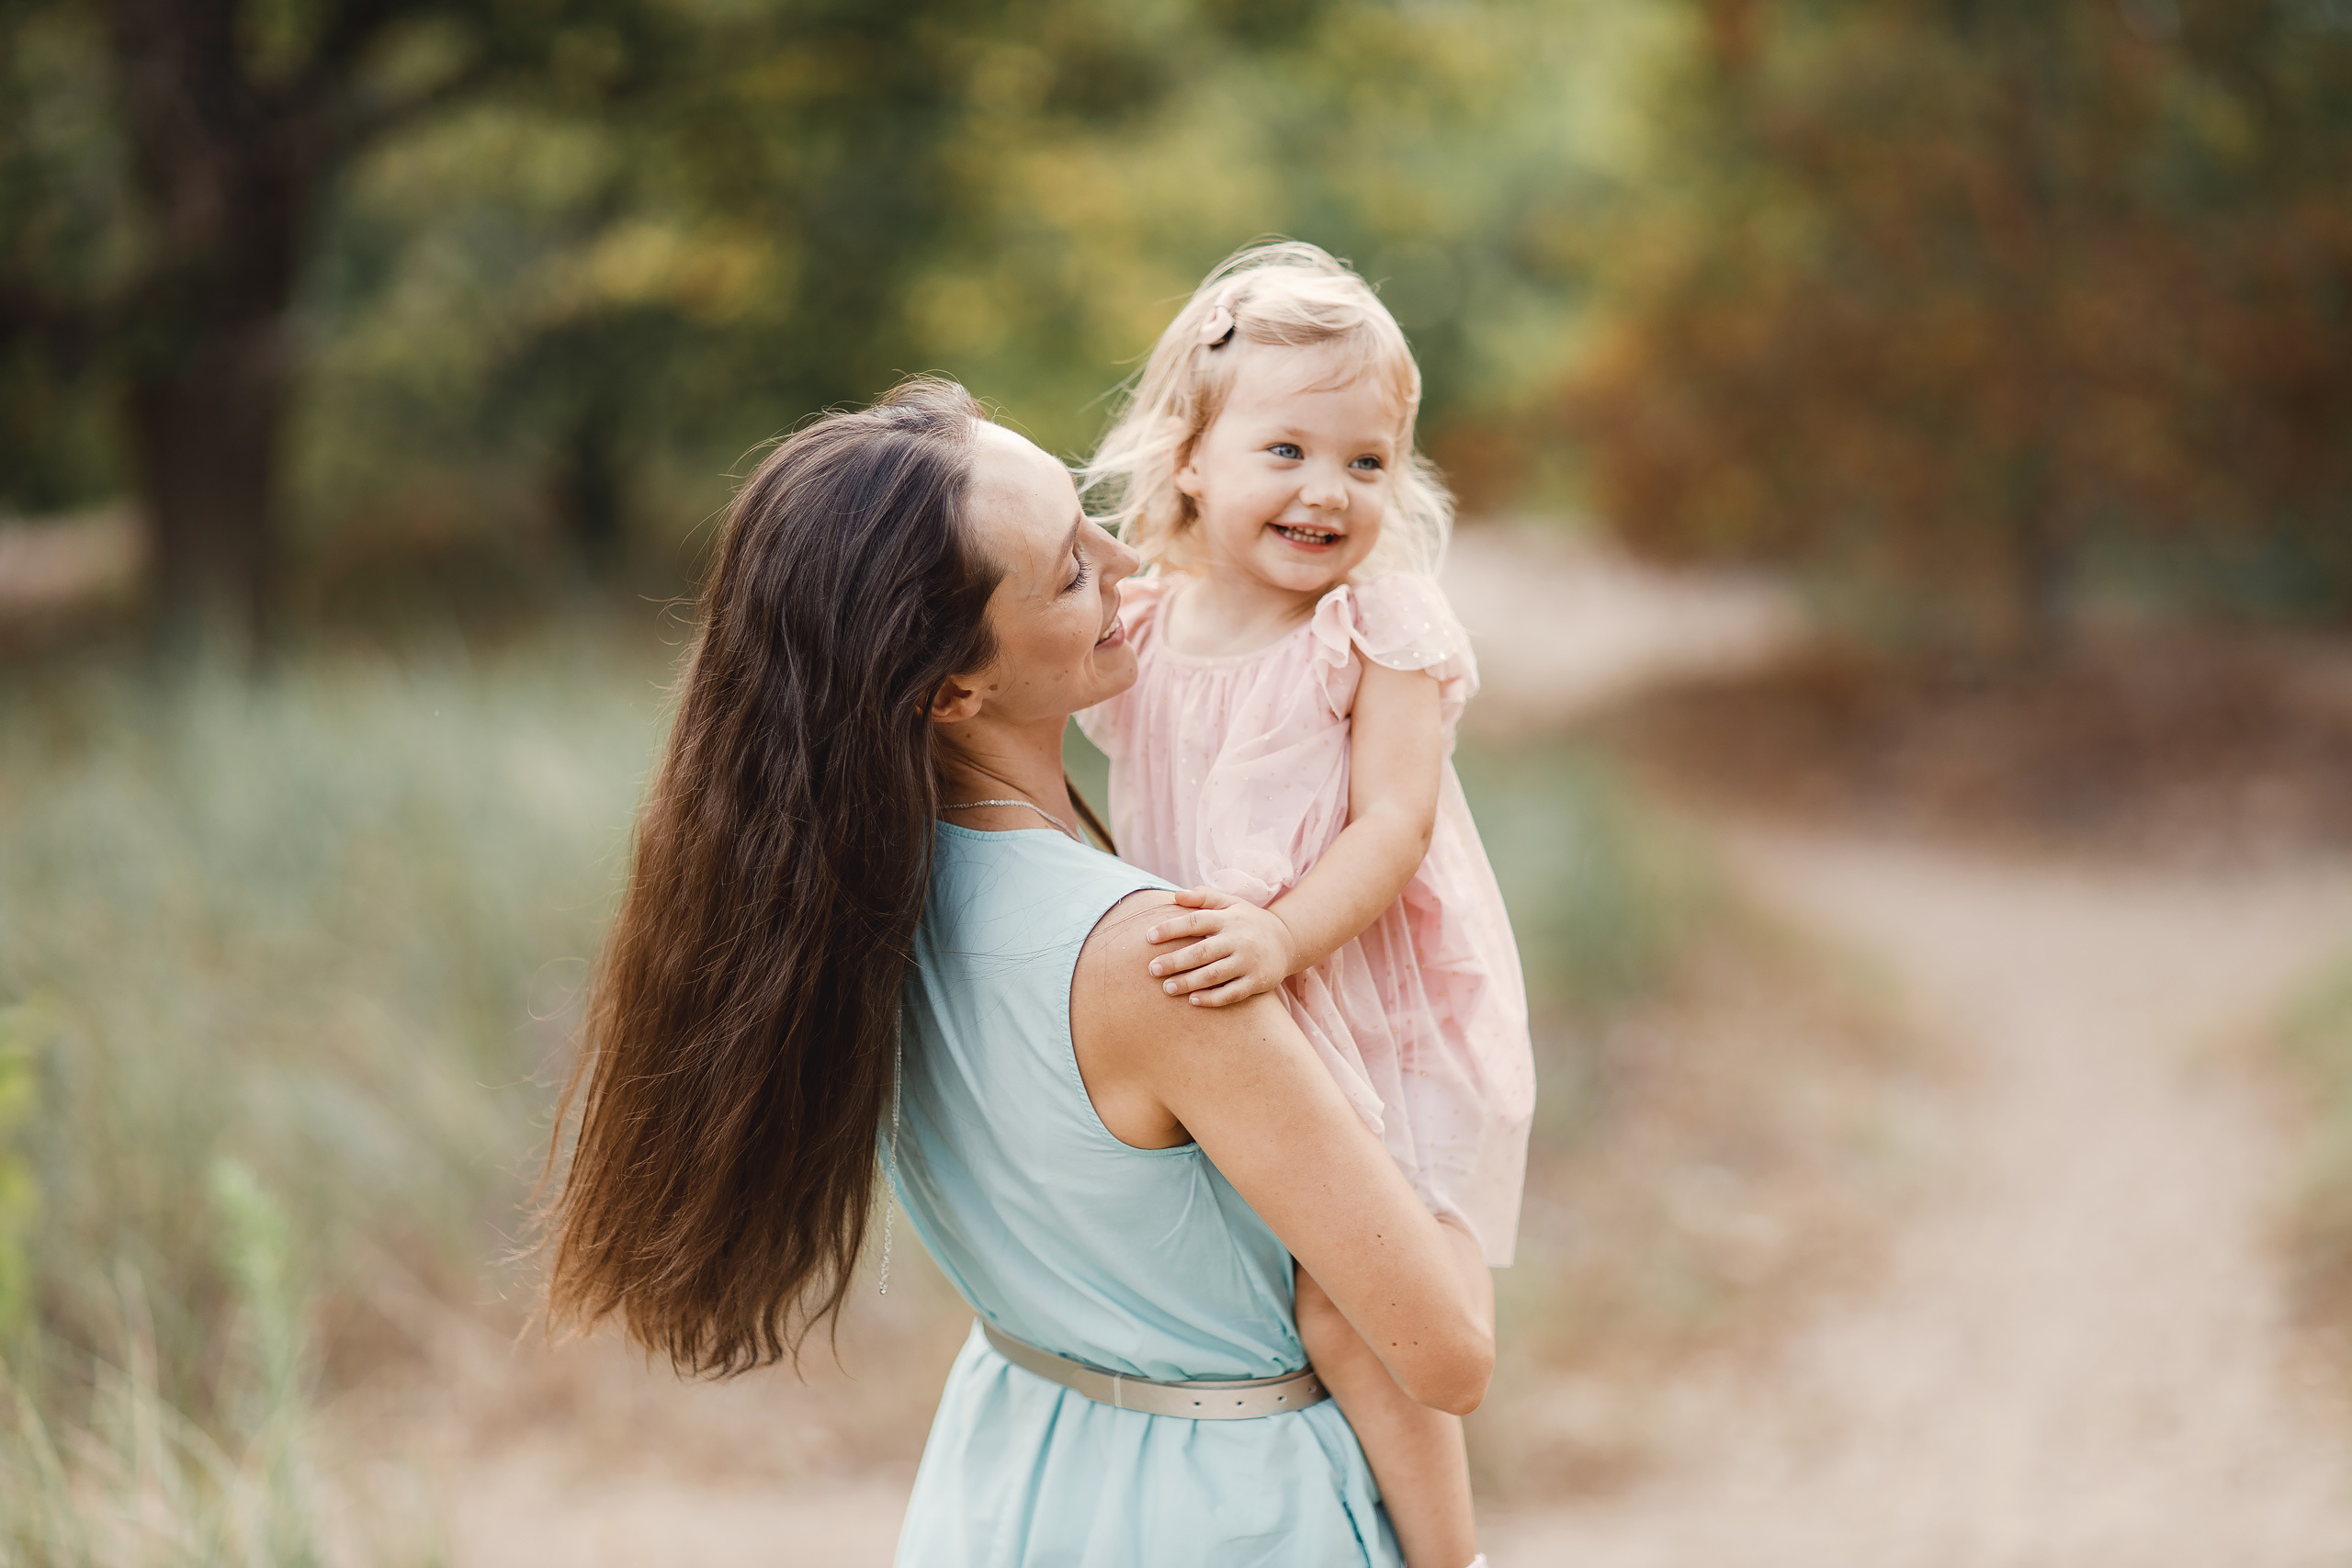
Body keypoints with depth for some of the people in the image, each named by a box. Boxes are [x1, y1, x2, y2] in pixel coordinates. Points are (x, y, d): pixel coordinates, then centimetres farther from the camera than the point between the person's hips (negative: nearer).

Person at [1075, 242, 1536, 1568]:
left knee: (1341, 1306, -13)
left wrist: (1281, 935, -33)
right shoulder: (1140, 633, 3)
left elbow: (1393, 824, -19)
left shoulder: (1384, 626, -11)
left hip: (1373, 1021, -6)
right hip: (1212, 1033, 6)